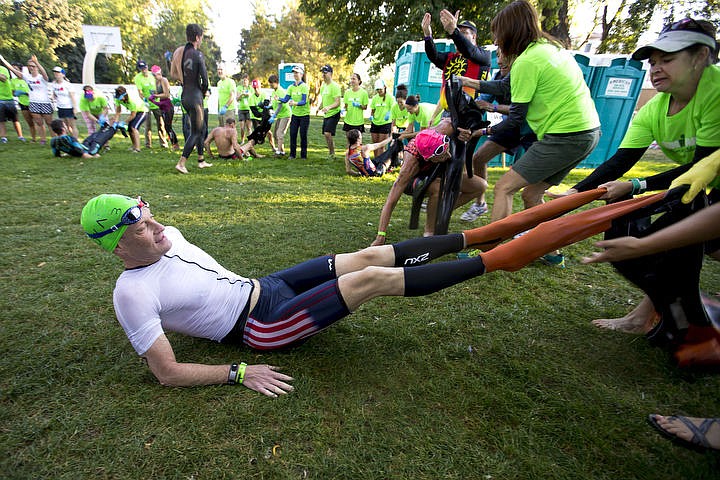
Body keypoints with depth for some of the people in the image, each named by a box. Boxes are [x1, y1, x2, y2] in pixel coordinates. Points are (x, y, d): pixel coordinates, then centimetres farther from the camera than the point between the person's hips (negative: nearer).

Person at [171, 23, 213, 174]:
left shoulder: (180, 52, 7)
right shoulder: (198, 54, -13)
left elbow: (174, 74, 13)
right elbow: (205, 80, -17)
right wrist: (203, 93, 4)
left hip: (184, 96, 8)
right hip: (195, 97, -8)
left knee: (203, 128, 21)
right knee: (195, 132, -1)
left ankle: (201, 160, 26)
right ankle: (181, 163, -5)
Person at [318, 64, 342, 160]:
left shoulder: (334, 86, -15)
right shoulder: (323, 85, 11)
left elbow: (337, 103, -23)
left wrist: (329, 107, -37)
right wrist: (320, 107, 17)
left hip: (334, 114, -8)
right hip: (326, 114, 9)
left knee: (327, 133, -19)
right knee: (326, 135, 11)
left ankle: (332, 154, -3)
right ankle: (331, 153, 25)